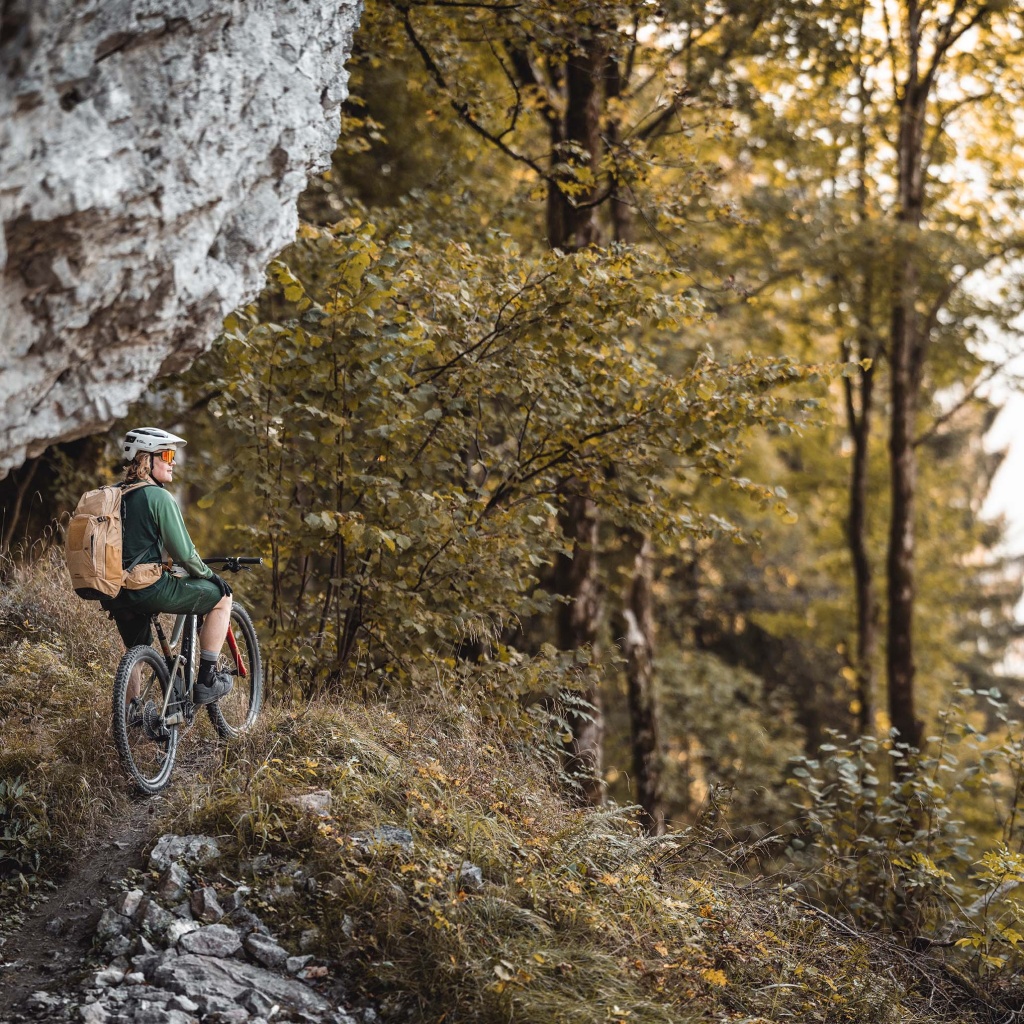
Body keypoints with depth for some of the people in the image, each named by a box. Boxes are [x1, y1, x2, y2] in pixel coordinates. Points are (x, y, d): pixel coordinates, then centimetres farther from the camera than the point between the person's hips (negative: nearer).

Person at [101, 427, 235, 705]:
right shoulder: (158, 497, -11)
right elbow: (182, 552, -13)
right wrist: (208, 575, 4)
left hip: (115, 595, 8)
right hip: (149, 588, -8)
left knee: (137, 653, 29)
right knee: (222, 596, 7)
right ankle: (207, 681, 7)